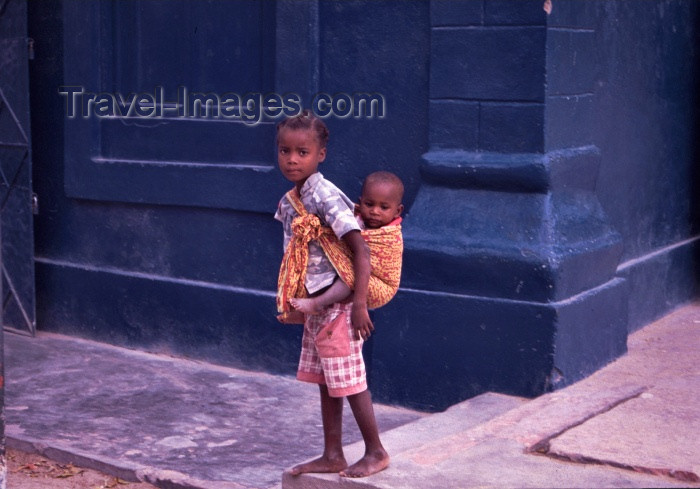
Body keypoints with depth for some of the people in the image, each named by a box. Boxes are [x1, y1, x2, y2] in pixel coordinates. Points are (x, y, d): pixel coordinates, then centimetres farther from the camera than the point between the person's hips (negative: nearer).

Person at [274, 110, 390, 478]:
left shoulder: (324, 197, -20)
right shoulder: (289, 202, 7)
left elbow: (360, 250, -23)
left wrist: (360, 305, -27)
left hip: (336, 305, -9)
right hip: (313, 306, 9)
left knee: (349, 382, 2)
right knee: (325, 382, 15)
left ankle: (376, 453, 18)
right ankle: (332, 456, 26)